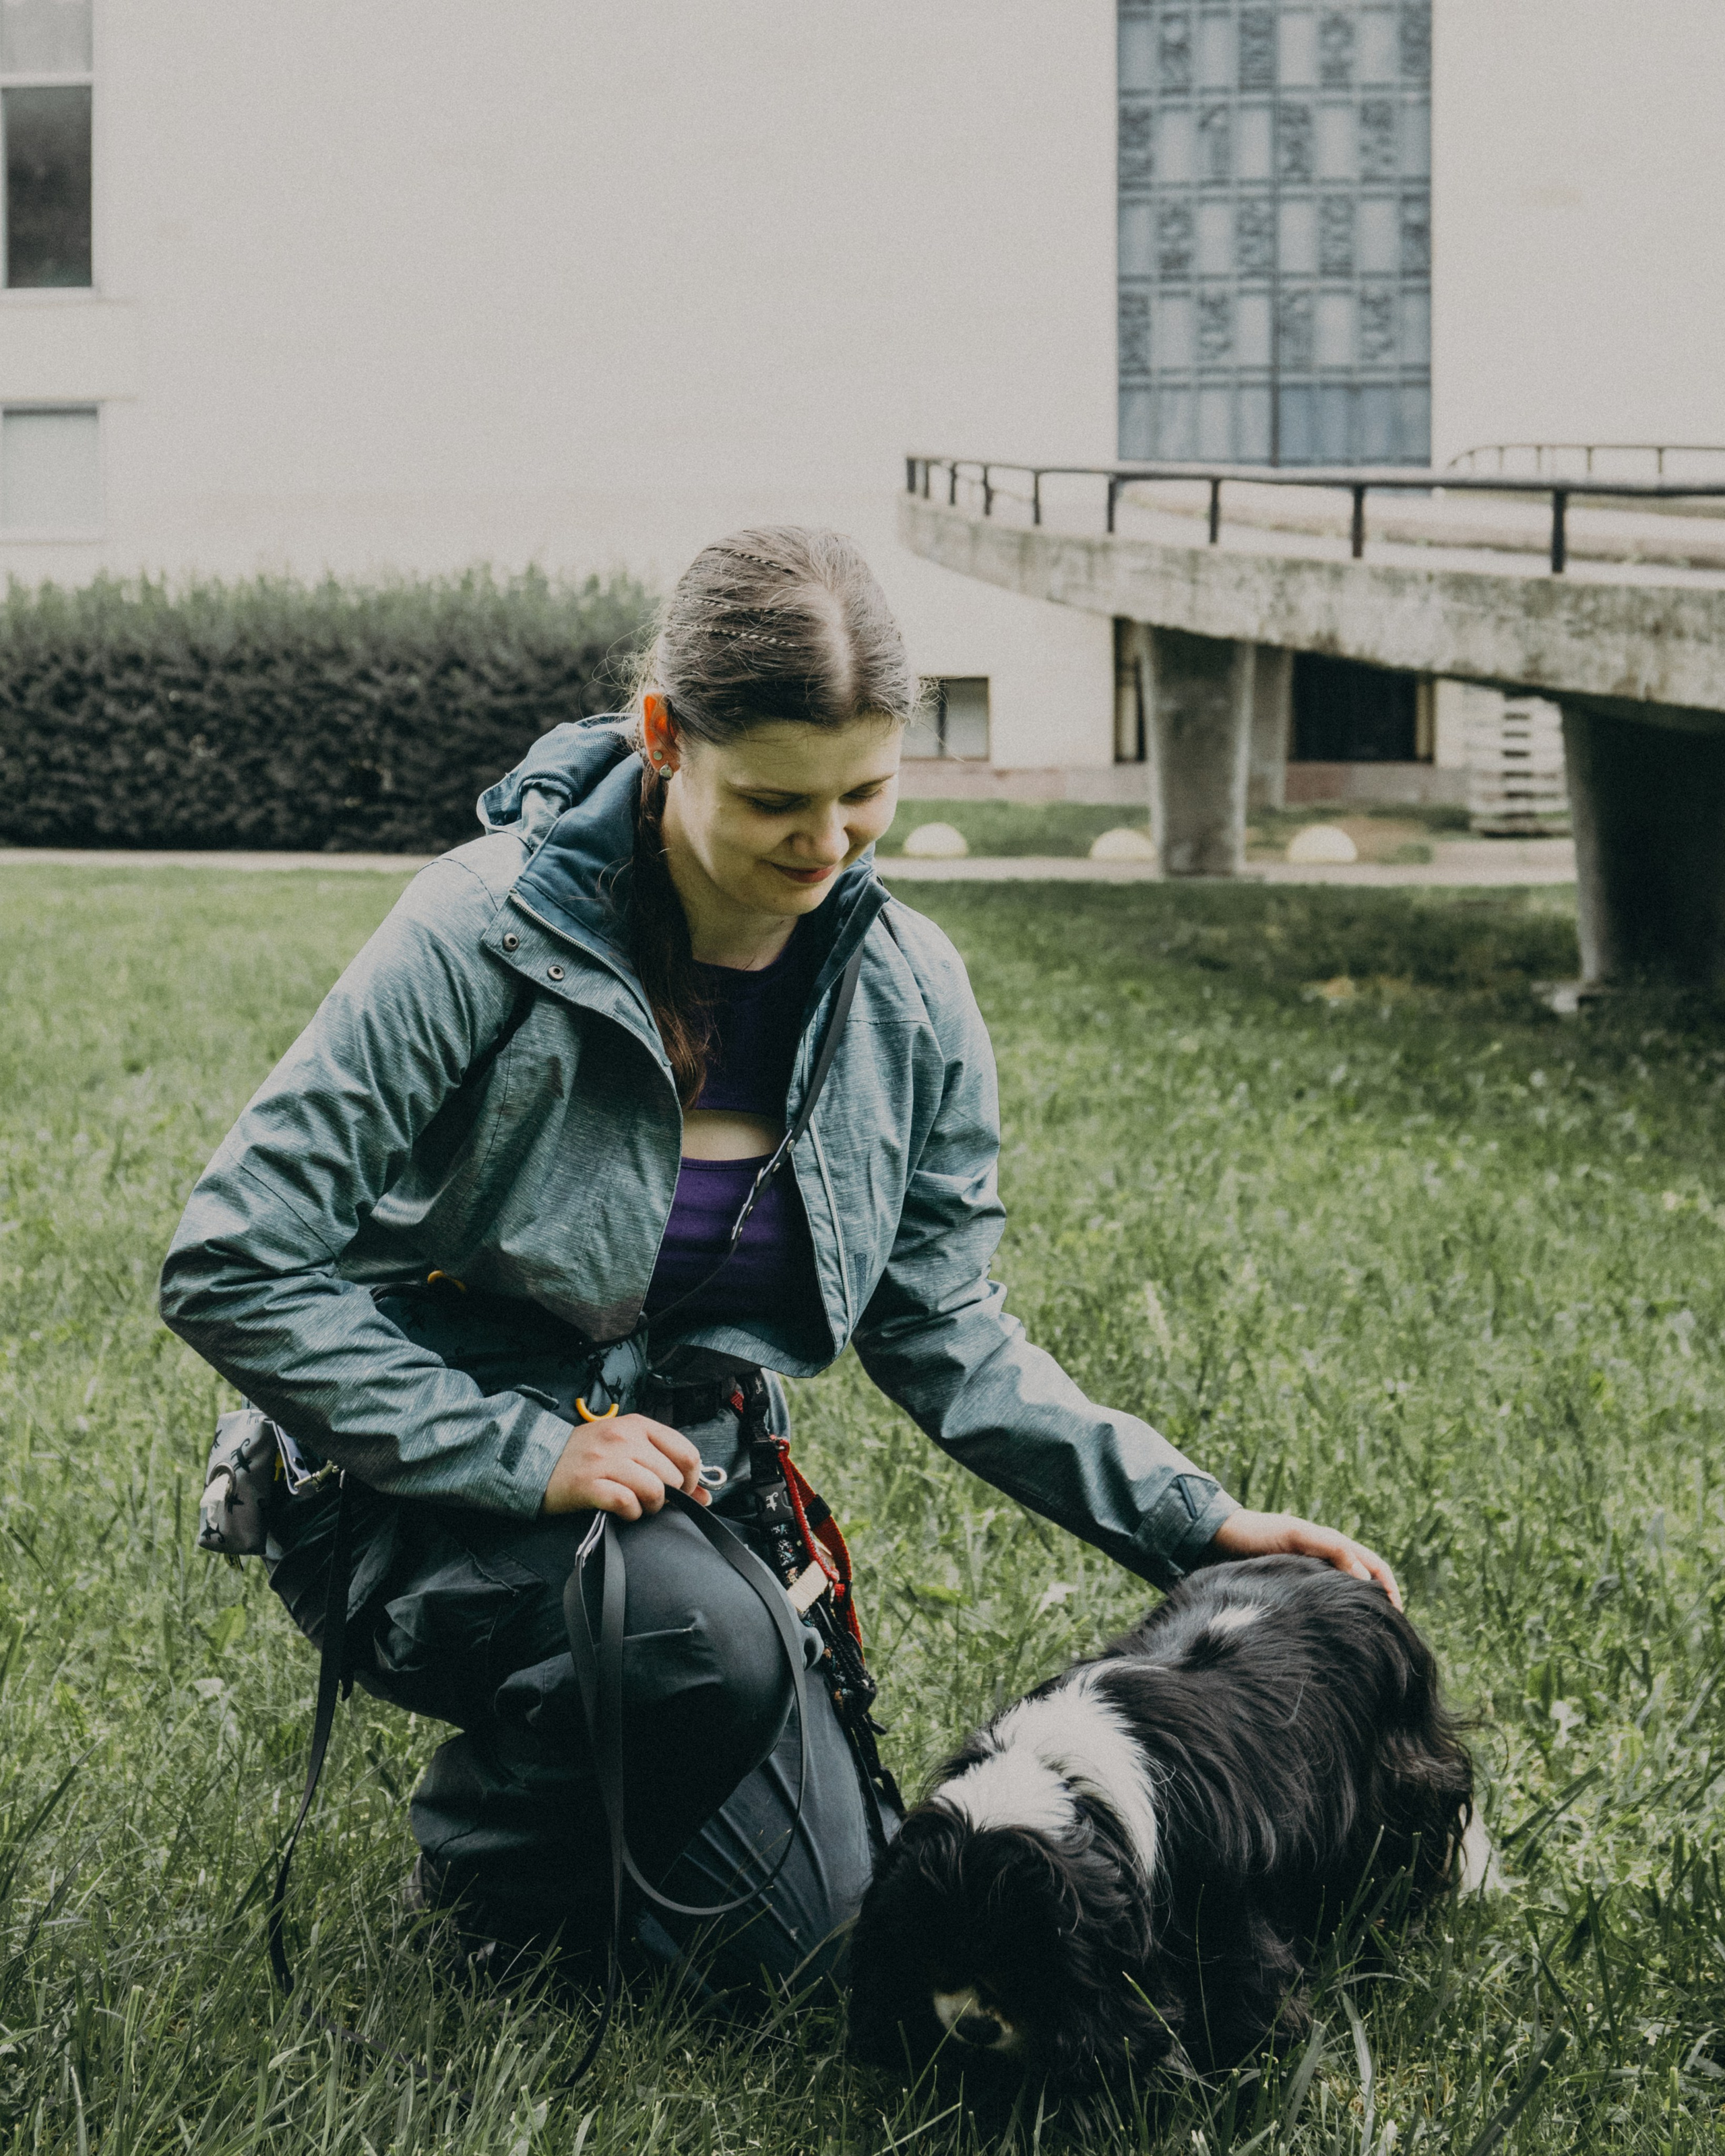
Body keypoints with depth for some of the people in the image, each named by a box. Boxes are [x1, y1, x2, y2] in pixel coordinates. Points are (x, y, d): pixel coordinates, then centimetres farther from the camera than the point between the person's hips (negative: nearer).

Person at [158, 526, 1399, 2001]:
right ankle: (493, 1832, 0)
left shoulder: (908, 996, -4)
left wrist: (1192, 1523, -6)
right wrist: (522, 1450, -24)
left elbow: (949, 1341, 5)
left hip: (684, 1487, 5)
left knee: (794, 1931, -9)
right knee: (707, 1650, -34)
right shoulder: (492, 932, -21)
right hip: (436, 1493, -5)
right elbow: (232, 1270, -20)